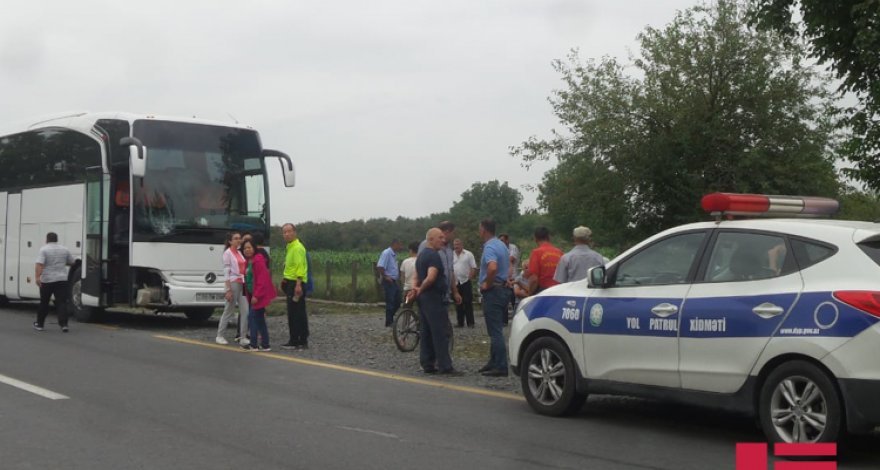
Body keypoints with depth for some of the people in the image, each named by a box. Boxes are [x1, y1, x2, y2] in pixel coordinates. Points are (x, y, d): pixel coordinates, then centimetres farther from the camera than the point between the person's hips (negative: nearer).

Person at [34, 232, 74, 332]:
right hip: (62, 280, 2)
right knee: (62, 302, -3)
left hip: (47, 280, -2)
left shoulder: (44, 249, -6)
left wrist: (37, 277, -24)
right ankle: (63, 324, -16)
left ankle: (39, 324, 21)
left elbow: (39, 264, -18)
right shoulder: (64, 249, 7)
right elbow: (71, 262, 17)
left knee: (44, 303, 11)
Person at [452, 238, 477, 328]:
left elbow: (474, 268, -3)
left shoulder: (468, 254, -1)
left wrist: (470, 277, -12)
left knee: (468, 303, -4)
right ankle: (460, 322, 13)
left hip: (466, 281, -4)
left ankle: (470, 322, -2)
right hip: (455, 283, 4)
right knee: (458, 304, 7)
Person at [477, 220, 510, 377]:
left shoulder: (489, 247, -18)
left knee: (495, 330, -7)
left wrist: (487, 284, -21)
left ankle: (500, 367, -7)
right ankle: (493, 362, 24)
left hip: (492, 292, -10)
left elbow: (492, 268, -35)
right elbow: (509, 261, 29)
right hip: (502, 289, 10)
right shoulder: (502, 245, 14)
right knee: (495, 329, 17)